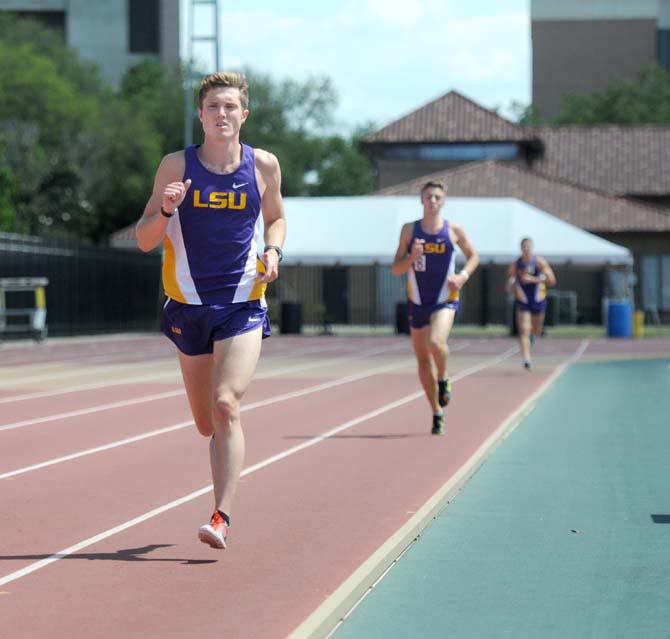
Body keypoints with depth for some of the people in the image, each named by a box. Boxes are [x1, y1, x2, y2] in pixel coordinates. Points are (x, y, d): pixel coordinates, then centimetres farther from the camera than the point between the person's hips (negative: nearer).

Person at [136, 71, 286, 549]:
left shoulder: (264, 166, -1)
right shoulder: (176, 166, -3)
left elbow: (276, 218, 17)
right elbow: (145, 240, -1)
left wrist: (273, 251, -4)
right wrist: (166, 209, -21)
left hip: (243, 306, -1)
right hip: (189, 305, 2)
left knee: (226, 406, -20)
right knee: (207, 424, 12)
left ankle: (222, 518, -20)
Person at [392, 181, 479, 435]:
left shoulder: (454, 230, -1)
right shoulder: (409, 230, 0)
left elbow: (473, 255, 13)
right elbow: (396, 269, 1)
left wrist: (464, 275, -6)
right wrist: (412, 257, -19)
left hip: (445, 301, -2)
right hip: (417, 302, 3)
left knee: (436, 342, -30)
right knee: (423, 361, 8)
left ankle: (443, 379, 2)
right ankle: (437, 414, 23)